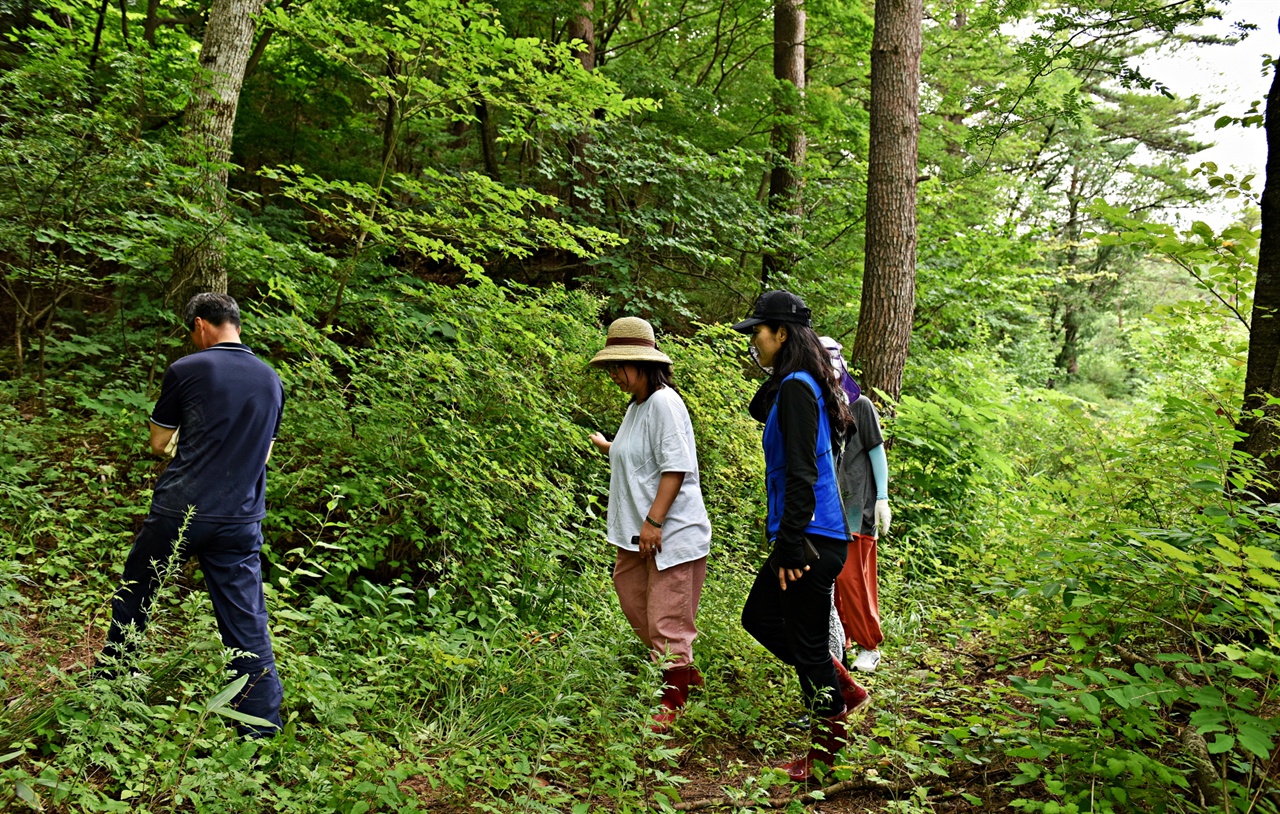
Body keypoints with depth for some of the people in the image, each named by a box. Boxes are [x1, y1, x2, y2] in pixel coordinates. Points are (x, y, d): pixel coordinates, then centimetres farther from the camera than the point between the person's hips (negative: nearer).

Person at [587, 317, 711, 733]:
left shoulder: (663, 403, -16)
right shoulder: (635, 406, 14)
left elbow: (675, 466, -21)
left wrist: (653, 521, -22)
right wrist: (606, 448, 12)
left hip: (672, 532, -10)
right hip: (638, 533, 10)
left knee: (667, 621, -2)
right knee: (634, 605, 15)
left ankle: (674, 703, 13)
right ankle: (686, 673, 31)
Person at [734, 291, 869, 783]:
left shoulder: (797, 388, -18)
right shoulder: (791, 386, 12)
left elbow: (801, 474, -22)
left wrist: (790, 544, -22)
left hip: (810, 538, -10)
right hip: (808, 536, 10)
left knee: (807, 642, 2)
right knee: (759, 617, 20)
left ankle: (826, 752, 17)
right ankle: (844, 691, 26)